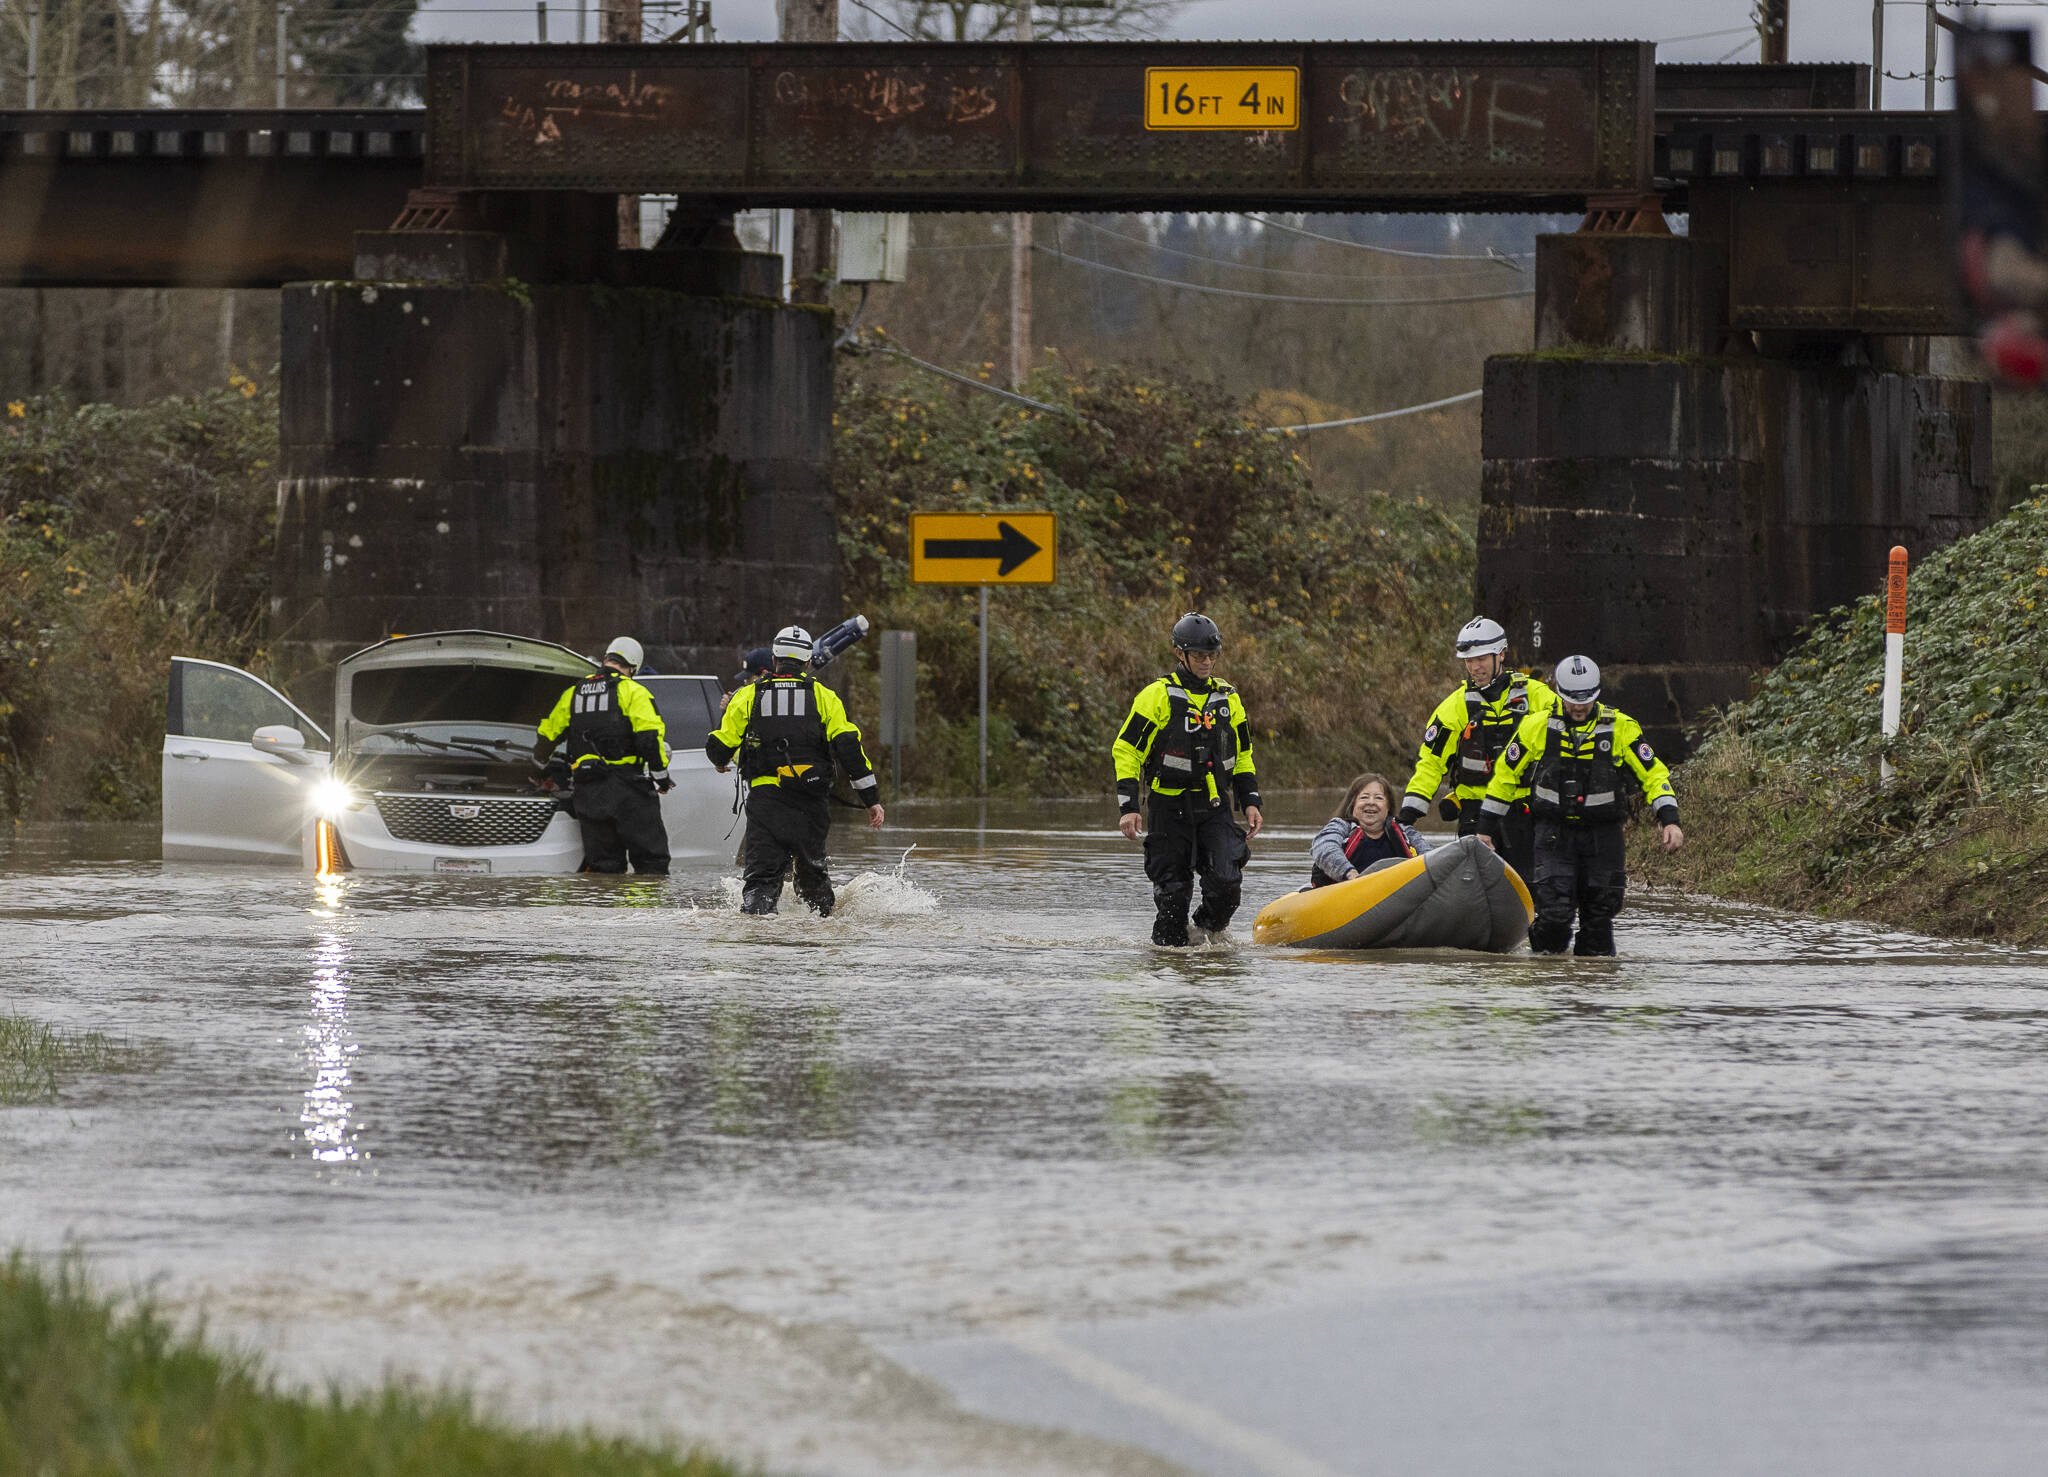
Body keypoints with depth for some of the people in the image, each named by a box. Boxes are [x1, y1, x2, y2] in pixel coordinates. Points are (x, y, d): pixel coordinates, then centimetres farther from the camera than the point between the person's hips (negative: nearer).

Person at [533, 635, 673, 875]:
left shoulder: (573, 693, 14)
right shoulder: (632, 691, -2)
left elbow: (547, 735, 22)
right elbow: (651, 736, -12)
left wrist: (540, 766, 40)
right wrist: (661, 775, -2)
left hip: (587, 791, 5)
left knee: (603, 863, 8)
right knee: (651, 858, -4)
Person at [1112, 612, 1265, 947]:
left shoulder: (1227, 699, 12)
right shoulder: (1157, 696, -3)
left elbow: (1242, 757, 22)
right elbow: (1125, 751, -3)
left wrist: (1250, 803, 11)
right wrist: (1128, 808, -12)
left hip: (1215, 807, 3)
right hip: (1170, 806, -3)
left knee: (1226, 882, -14)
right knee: (1173, 893, -2)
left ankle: (1209, 929, 13)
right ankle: (1169, 944, 16)